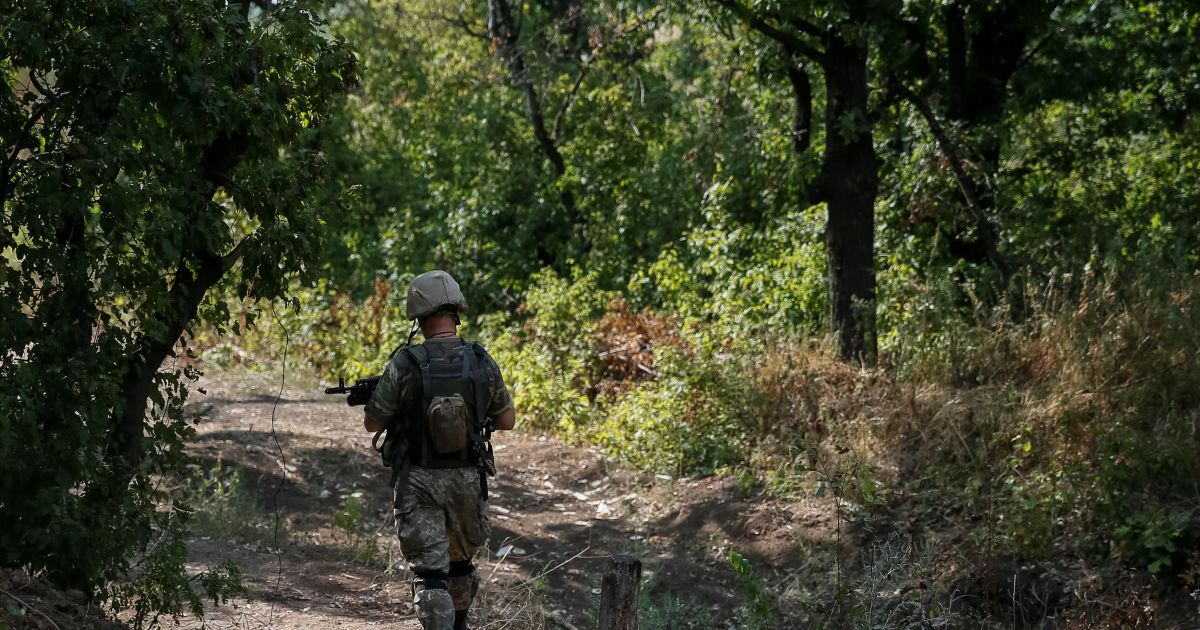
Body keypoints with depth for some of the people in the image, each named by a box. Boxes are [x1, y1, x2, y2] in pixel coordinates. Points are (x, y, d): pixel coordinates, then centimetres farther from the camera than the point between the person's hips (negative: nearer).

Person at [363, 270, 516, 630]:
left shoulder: (404, 366, -13)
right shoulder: (482, 363, -5)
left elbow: (372, 424, -2)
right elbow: (507, 421, 6)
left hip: (418, 481, -3)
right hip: (466, 479, 3)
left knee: (429, 572, -4)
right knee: (461, 560, 25)